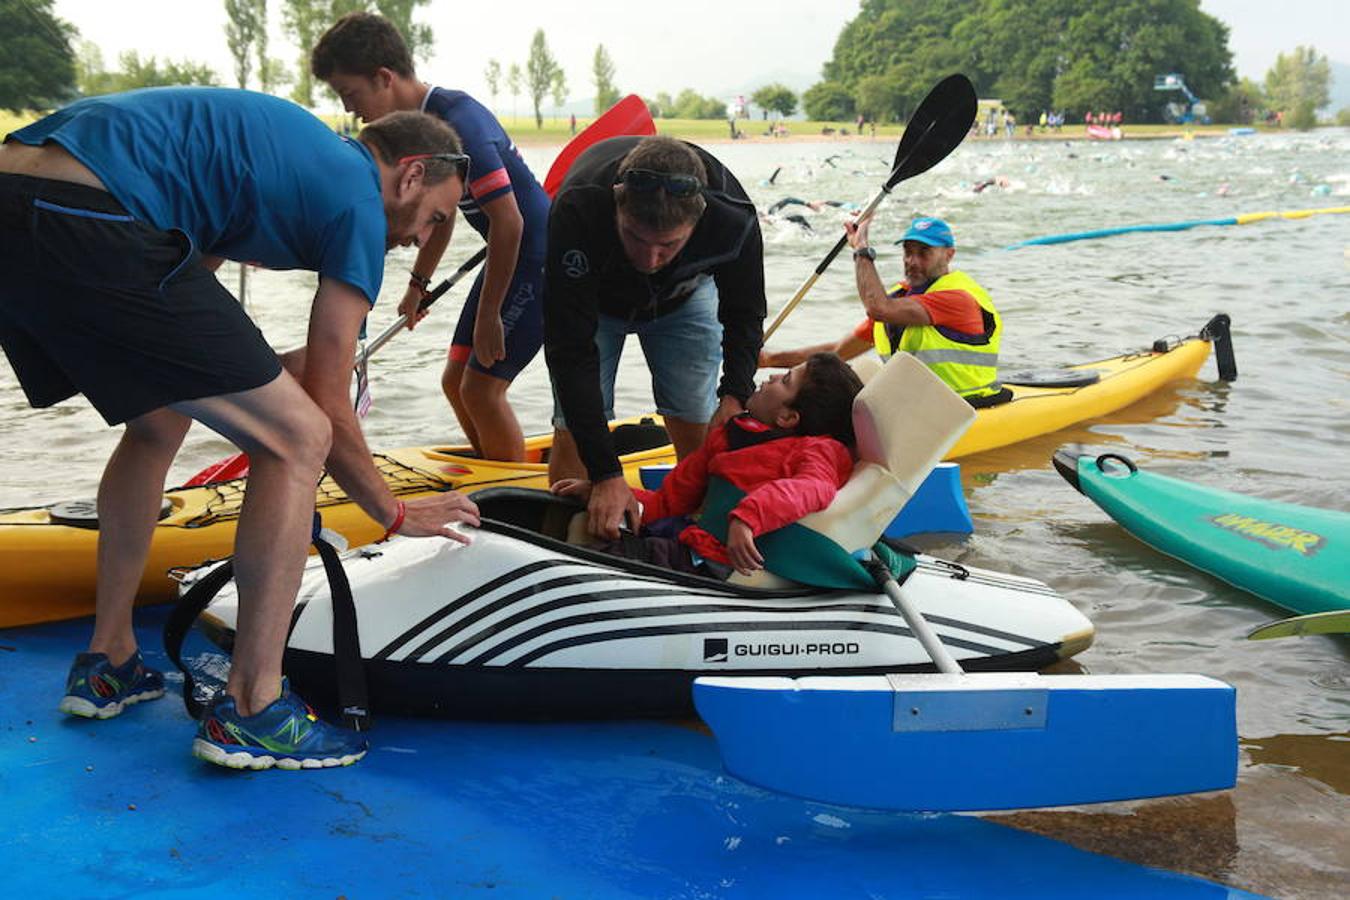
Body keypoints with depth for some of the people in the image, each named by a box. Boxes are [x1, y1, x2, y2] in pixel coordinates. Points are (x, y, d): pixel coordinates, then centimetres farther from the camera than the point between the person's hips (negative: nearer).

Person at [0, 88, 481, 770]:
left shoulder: (287, 141, 29)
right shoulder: (359, 201, 5)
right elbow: (325, 406, 7)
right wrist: (396, 515, 21)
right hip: (85, 231, -10)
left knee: (160, 421, 28)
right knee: (297, 438, -1)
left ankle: (106, 663, 33)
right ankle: (250, 709, 2)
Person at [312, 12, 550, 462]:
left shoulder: (458, 124, -25)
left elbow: (508, 221, -25)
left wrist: (488, 314, -20)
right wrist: (418, 284, 24)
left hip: (540, 260, -10)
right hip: (508, 258, 10)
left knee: (481, 388, -10)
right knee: (456, 382, 12)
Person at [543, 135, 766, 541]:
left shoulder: (735, 220, -37)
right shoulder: (577, 211, -44)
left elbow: (744, 317, -14)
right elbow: (570, 351, -40)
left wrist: (734, 395, -31)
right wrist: (607, 473, -44)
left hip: (684, 298, 2)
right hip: (592, 300, -1)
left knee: (699, 435, -5)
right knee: (574, 431, -11)